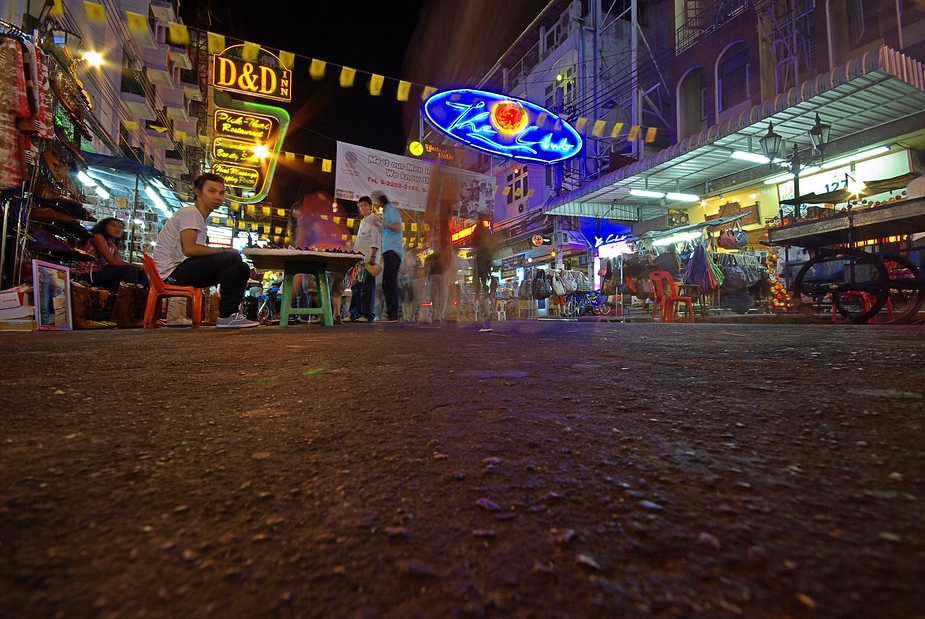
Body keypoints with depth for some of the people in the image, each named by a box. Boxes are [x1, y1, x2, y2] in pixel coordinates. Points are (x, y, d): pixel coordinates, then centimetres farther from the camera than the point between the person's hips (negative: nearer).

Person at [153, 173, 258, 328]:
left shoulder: (199, 217, 17)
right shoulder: (191, 212, -10)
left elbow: (198, 253, 10)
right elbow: (189, 249, -24)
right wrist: (224, 250, -14)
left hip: (181, 270, 9)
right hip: (172, 270, -9)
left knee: (242, 268, 4)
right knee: (231, 259, -25)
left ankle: (230, 312, 0)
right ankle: (227, 316, -21)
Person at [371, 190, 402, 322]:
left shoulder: (391, 210, -1)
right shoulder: (386, 211, 26)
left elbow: (398, 227, -15)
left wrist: (383, 223, -12)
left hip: (392, 251, -10)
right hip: (389, 251, 10)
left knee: (390, 283, -14)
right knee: (387, 284, 8)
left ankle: (392, 315, -15)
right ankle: (391, 314, 10)